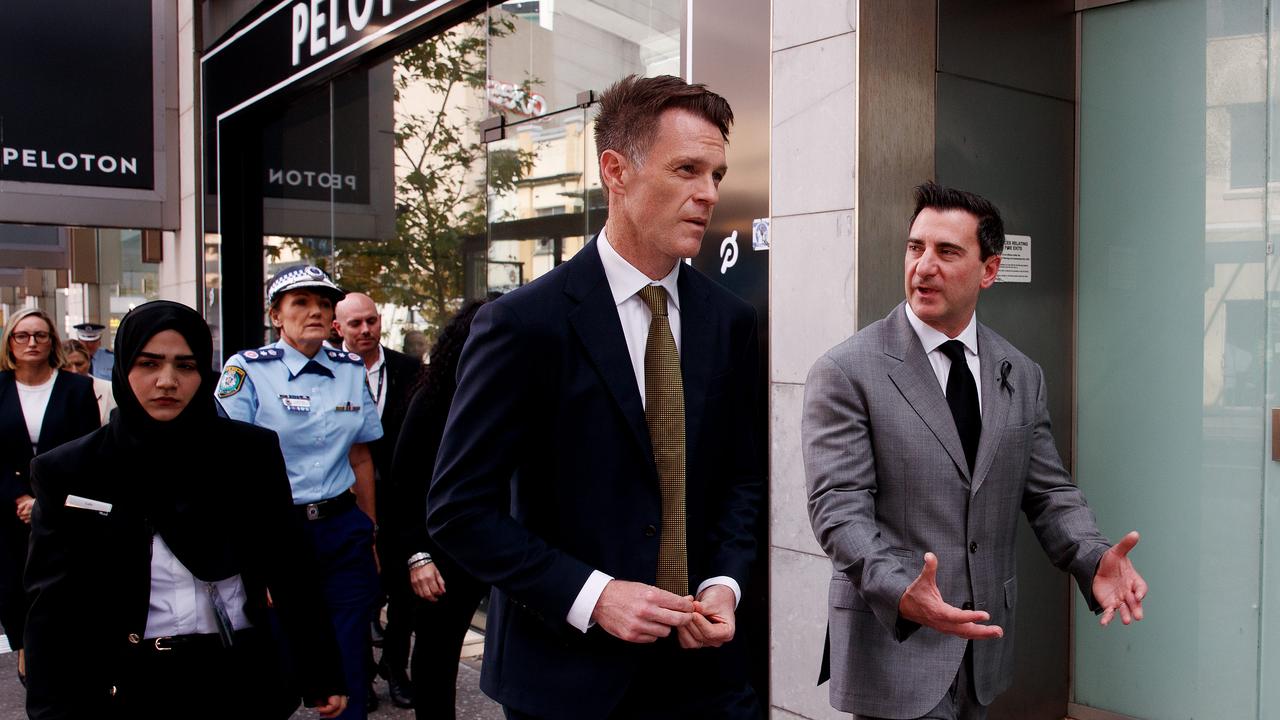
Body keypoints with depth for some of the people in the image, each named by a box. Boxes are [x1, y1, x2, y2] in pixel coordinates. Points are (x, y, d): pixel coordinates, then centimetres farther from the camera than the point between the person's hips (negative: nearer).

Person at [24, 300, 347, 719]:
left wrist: (322, 673, 2)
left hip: (242, 681, 1)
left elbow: (287, 567, 1)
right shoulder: (70, 471, -4)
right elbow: (55, 609, -5)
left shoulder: (252, 452, -3)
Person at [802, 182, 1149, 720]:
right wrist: (902, 592, -30)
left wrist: (1094, 560, -10)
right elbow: (839, 507, -16)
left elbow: (1047, 492, 9)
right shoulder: (845, 372, -10)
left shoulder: (1022, 376, 7)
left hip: (984, 642, 5)